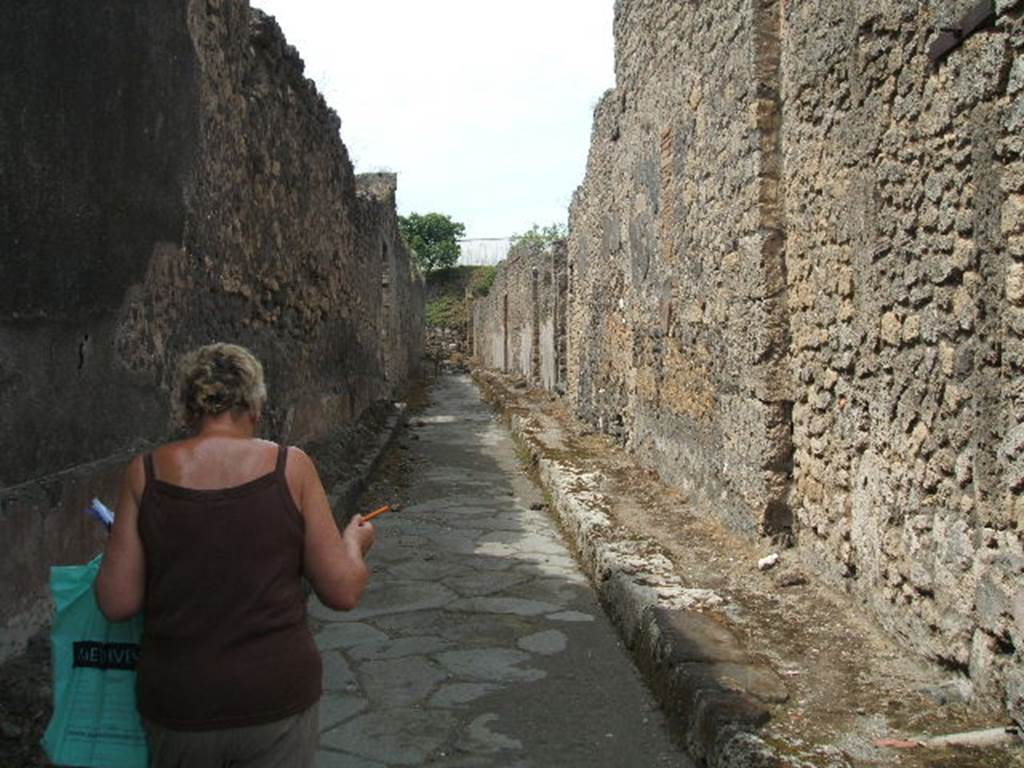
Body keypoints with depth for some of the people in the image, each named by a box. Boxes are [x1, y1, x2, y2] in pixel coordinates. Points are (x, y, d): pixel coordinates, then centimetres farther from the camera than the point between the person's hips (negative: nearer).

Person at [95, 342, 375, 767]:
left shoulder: (146, 472, -6)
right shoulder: (290, 466, -10)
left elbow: (117, 603, -4)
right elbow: (344, 591, -8)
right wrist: (354, 542, 12)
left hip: (178, 705, 2)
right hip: (277, 700, -1)